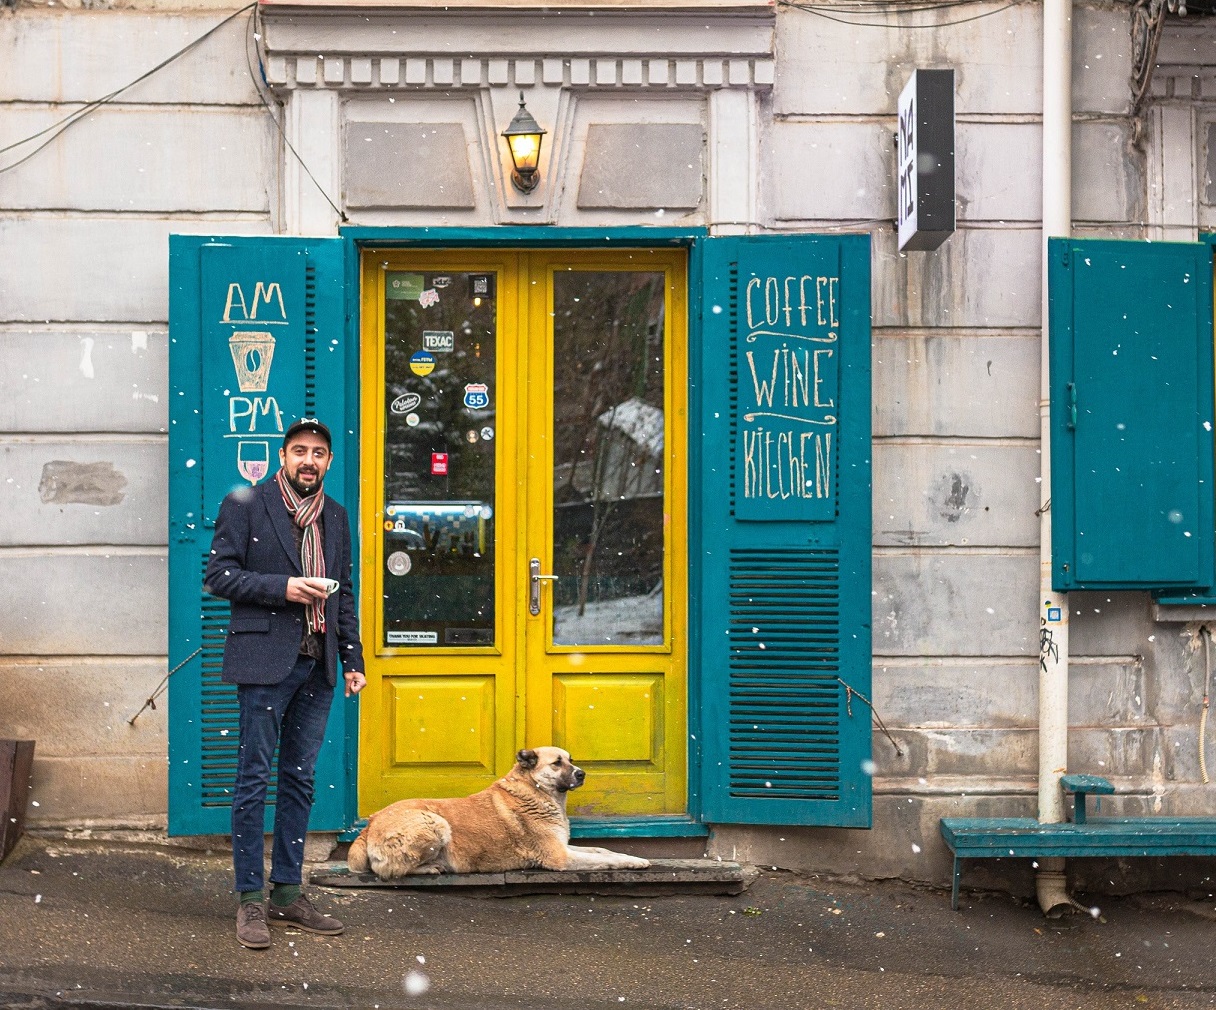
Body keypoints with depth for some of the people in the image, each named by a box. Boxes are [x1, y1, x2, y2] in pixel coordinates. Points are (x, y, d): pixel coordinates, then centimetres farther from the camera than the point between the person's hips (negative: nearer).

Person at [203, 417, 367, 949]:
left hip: (317, 665, 6)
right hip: (265, 660, -6)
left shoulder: (336, 516, 16)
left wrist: (353, 657, 14)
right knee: (254, 778, -3)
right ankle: (250, 900, 2)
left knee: (300, 780, 9)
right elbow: (218, 574, -7)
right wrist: (283, 587, -16)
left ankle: (287, 894, 15)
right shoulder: (244, 505, -2)